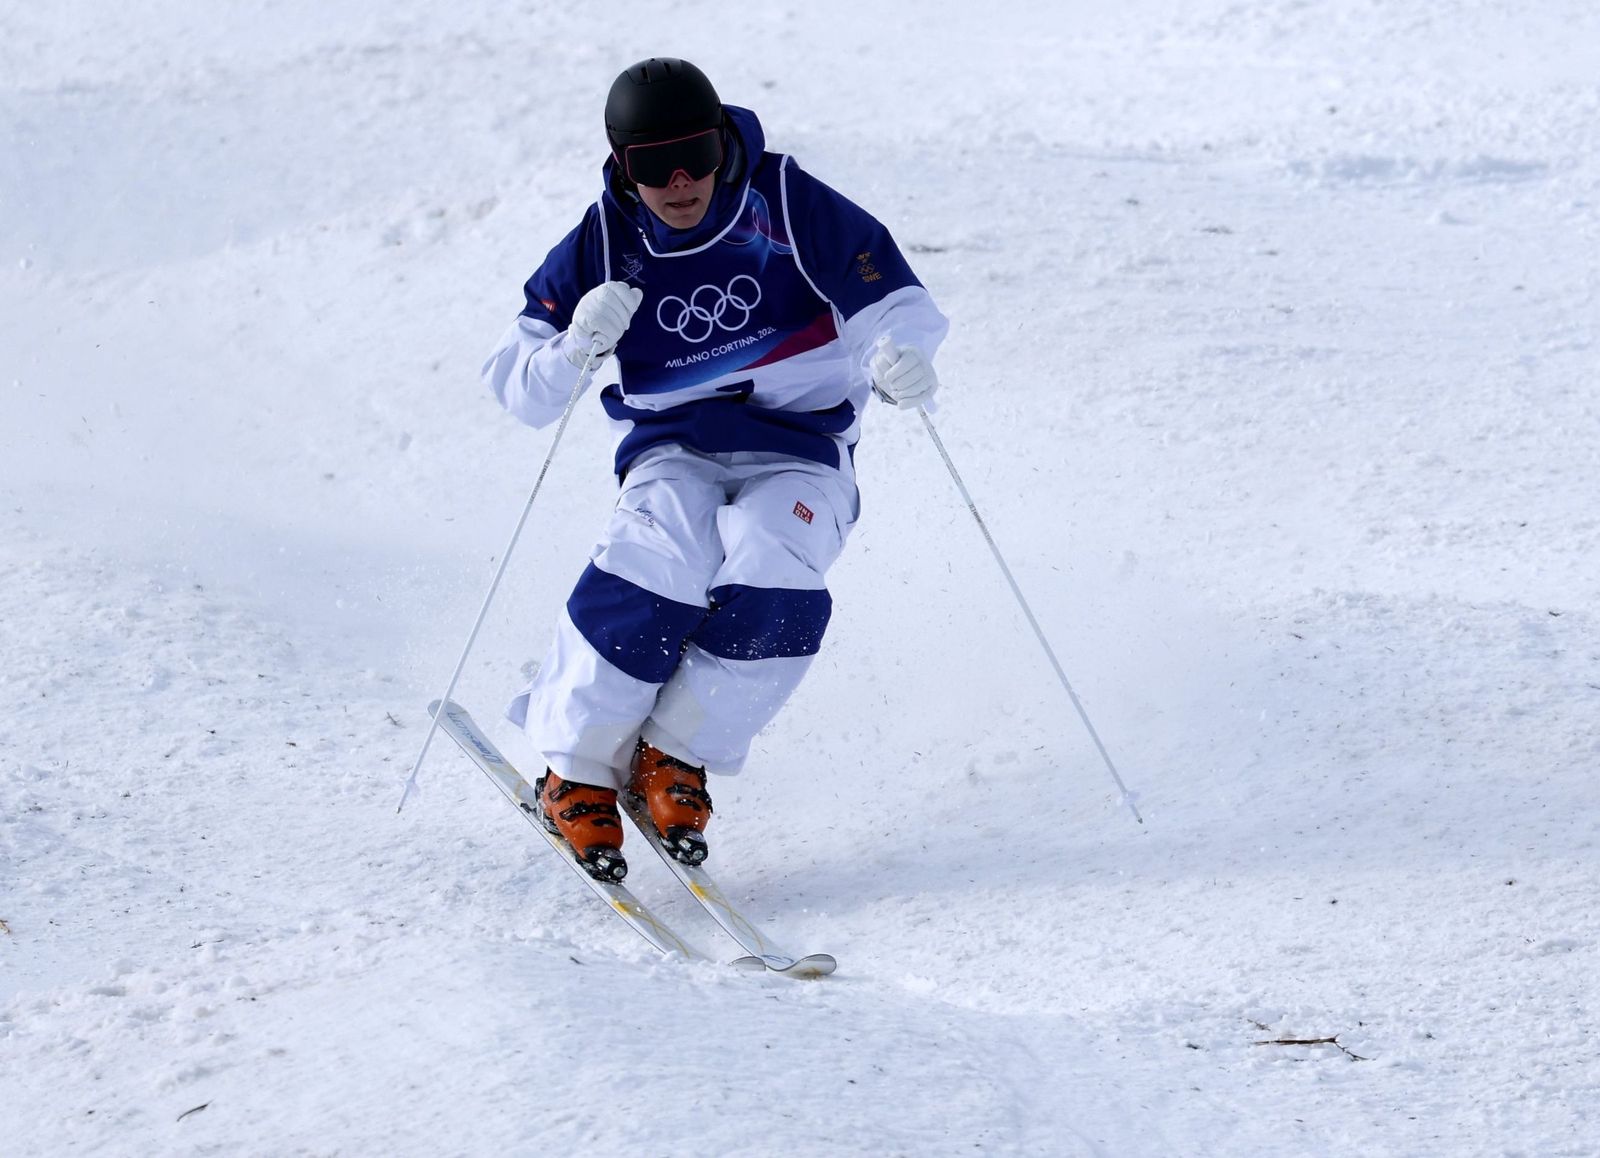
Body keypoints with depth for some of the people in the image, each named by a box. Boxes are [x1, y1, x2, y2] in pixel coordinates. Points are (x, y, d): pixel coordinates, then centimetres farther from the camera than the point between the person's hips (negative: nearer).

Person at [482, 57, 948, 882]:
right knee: (659, 565, -31)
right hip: (674, 449, 1)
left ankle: (675, 757, -10)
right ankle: (577, 774, -12)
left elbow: (892, 301, -6)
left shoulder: (788, 205, -9)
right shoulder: (603, 245, -4)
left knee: (772, 577, -32)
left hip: (799, 450, -1)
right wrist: (576, 346, -25)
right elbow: (518, 391, -3)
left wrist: (898, 355, -30)